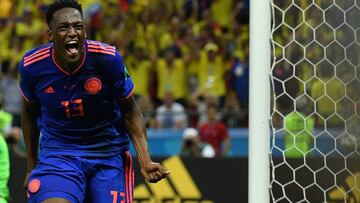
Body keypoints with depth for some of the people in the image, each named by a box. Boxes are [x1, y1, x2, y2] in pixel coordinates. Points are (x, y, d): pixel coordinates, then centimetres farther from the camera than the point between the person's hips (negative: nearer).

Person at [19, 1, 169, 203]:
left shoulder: (108, 58, -15)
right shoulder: (32, 65, -11)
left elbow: (130, 111, -3)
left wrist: (145, 161, -15)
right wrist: (31, 166, 14)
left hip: (109, 154, 1)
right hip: (57, 151, -1)